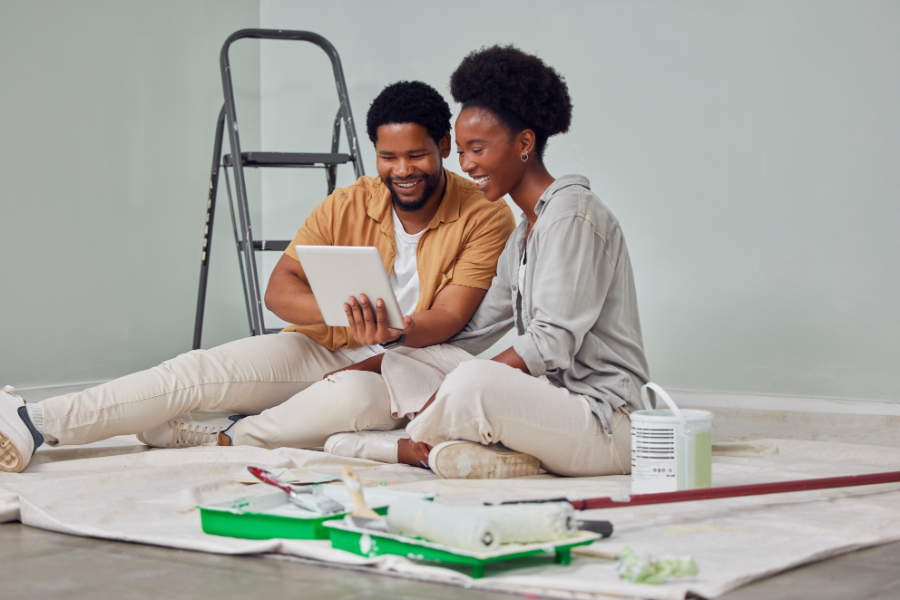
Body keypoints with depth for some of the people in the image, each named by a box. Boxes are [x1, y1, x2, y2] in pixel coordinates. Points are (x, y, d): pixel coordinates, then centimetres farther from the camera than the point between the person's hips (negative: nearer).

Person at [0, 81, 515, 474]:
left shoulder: (485, 219, -7)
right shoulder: (348, 206, 2)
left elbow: (448, 319, -14)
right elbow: (280, 290, -5)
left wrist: (395, 333, -36)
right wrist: (344, 311, -26)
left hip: (402, 371, -3)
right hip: (319, 349, 3)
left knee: (355, 395, -39)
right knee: (200, 370, -17)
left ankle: (224, 437, -21)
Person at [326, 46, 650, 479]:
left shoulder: (573, 213, -11)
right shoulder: (522, 236, 20)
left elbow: (551, 343, -19)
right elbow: (471, 334, 16)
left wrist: (449, 393, -20)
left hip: (604, 423, -10)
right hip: (546, 405, 10)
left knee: (475, 379, -35)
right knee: (402, 362, 6)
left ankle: (410, 447, -5)